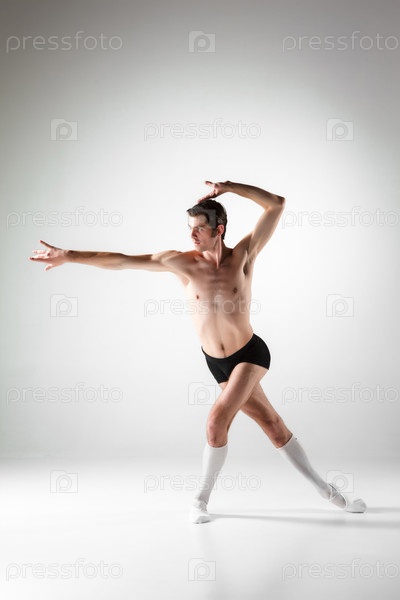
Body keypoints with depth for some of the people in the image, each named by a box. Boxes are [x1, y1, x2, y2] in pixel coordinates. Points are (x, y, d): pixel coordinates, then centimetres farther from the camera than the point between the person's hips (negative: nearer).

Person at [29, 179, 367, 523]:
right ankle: (326, 490, 20)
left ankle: (202, 498, 5)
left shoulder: (244, 255, -11)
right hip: (217, 363, 2)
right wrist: (69, 256, -14)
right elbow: (122, 261, -10)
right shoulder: (183, 263, -8)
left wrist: (228, 187, -16)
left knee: (218, 419, -18)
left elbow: (277, 204, -13)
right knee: (274, 426, 6)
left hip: (251, 354, -2)